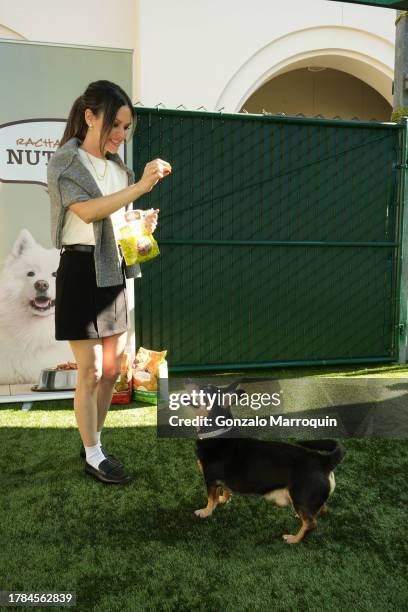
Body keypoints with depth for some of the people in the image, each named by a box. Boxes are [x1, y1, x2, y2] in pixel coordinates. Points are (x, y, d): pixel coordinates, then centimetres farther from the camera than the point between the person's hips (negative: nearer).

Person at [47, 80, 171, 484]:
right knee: (90, 371, -2)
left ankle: (93, 444, 28)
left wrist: (142, 222, 0)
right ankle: (93, 456, 16)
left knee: (111, 369, 10)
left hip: (114, 272, 7)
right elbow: (88, 211, -23)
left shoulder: (117, 166, 14)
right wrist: (140, 186, -28)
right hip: (82, 271, -7)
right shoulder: (65, 161, -6)